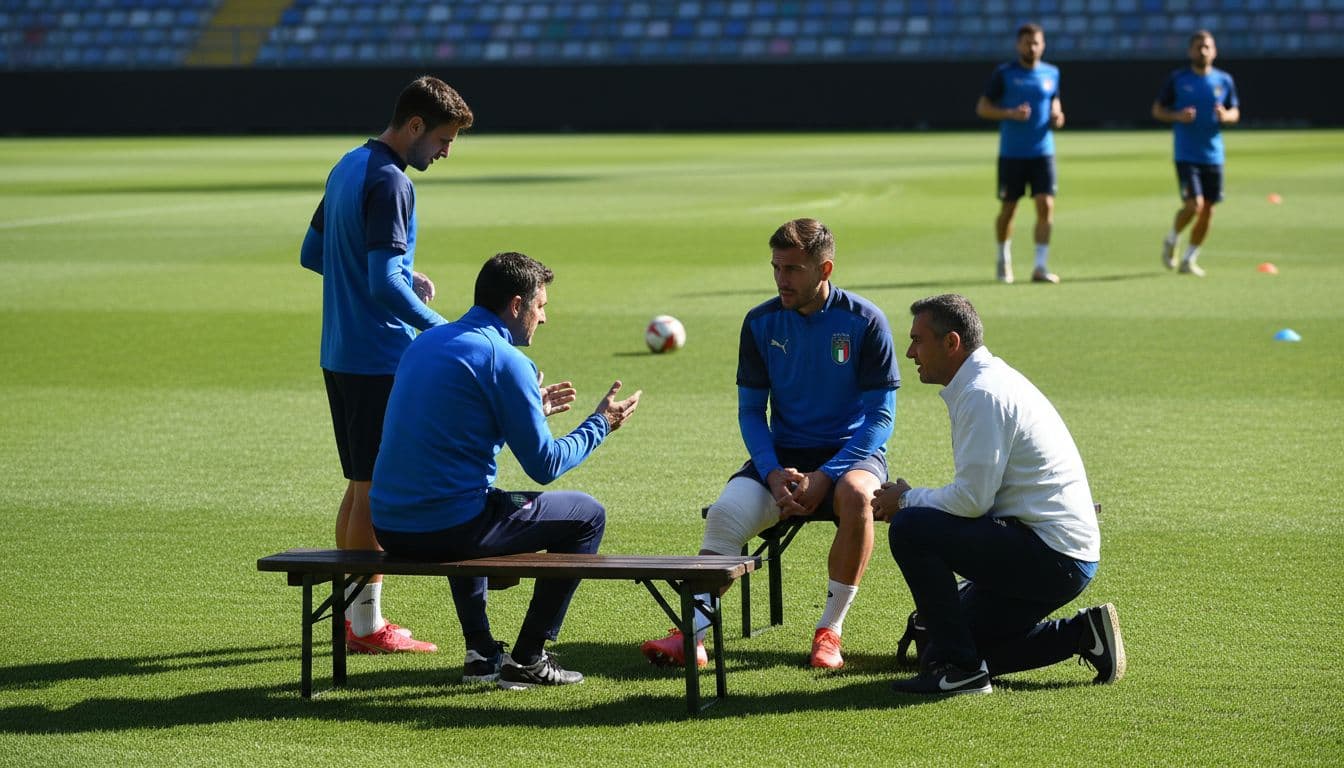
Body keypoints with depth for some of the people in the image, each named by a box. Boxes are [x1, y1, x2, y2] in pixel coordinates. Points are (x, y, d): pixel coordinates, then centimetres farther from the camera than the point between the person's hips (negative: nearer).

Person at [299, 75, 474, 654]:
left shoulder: (348, 167, 13)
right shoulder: (389, 182, -17)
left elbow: (312, 253, 22)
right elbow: (384, 284, -24)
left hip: (340, 355, 10)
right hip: (377, 360, -10)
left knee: (359, 485, 16)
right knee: (374, 490, -3)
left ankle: (350, 612, 23)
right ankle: (367, 626, 1)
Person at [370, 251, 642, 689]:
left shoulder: (426, 342, 14)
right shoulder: (504, 359, -11)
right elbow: (544, 465, -8)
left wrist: (532, 410, 37)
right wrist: (600, 425, 9)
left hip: (389, 528, 8)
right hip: (449, 531, -8)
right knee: (587, 515, 9)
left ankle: (480, 649, 33)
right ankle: (526, 660, 10)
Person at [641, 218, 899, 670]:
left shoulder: (865, 322, -8)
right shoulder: (761, 323, 1)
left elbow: (881, 416, -8)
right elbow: (750, 410, 6)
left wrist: (826, 476, -19)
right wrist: (773, 473, -12)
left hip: (851, 452, -3)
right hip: (784, 456, 3)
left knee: (855, 495, -37)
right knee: (726, 511, -25)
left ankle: (830, 629, -23)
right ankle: (693, 633, -31)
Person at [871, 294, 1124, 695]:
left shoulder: (982, 395, -17)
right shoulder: (990, 380, 15)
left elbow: (973, 499, -21)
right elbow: (980, 494, 21)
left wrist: (906, 500, -5)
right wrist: (911, 500, 10)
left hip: (1052, 557, -10)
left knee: (909, 529, -18)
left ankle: (958, 668, -13)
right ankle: (1082, 634, 15)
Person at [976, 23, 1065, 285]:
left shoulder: (1051, 73, 7)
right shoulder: (1004, 73, -2)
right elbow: (982, 108, -1)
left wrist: (1057, 116, 1)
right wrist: (1010, 113, -18)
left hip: (1042, 152, 2)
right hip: (1011, 153, -2)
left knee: (1046, 206, -12)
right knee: (1007, 209, 6)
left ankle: (1041, 267, -9)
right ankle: (1004, 260, 29)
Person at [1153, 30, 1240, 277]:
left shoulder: (1224, 80, 6)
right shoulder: (1177, 79, -1)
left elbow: (1235, 112, 14)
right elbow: (1157, 109, 4)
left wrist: (1225, 116, -10)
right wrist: (1177, 116, -16)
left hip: (1213, 155, 4)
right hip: (1186, 154, -3)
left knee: (1208, 210, 4)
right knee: (1194, 204, -16)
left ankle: (1189, 259, 19)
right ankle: (1171, 239, 12)